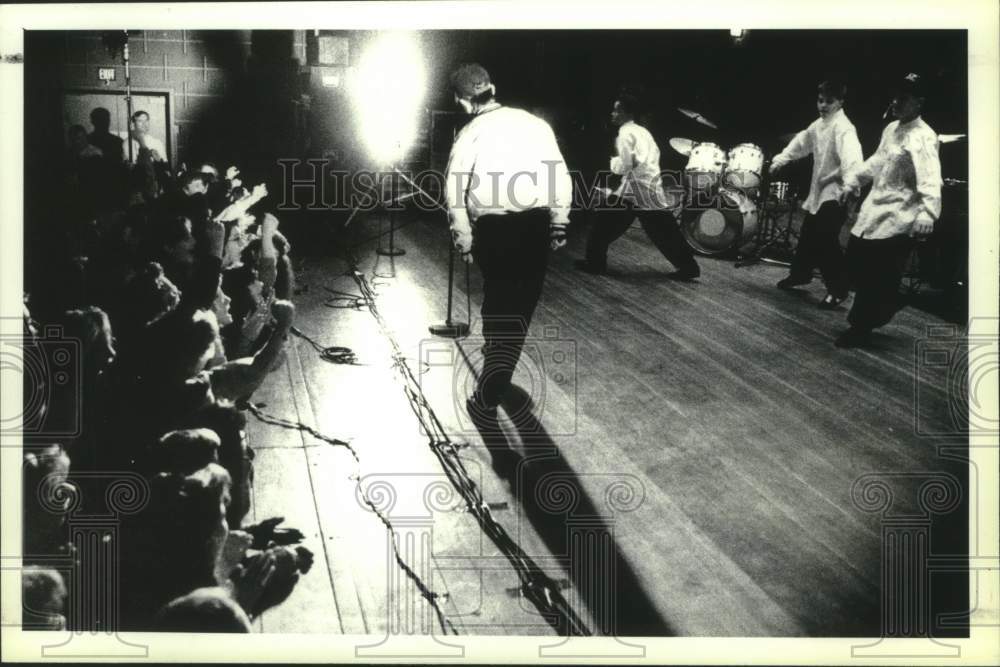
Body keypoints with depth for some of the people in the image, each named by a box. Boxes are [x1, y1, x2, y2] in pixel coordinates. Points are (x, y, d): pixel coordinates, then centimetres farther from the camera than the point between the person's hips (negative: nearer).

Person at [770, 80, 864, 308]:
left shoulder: (843, 128, -21)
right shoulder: (819, 124, 8)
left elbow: (851, 156, -39)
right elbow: (802, 141, 27)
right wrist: (780, 159, 22)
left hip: (835, 191, -9)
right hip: (818, 188, 9)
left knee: (826, 240, -14)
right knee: (808, 235, 20)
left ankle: (838, 289, -2)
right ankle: (799, 274, 41)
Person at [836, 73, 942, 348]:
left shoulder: (922, 137, -18)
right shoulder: (891, 128, 10)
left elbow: (930, 180, -32)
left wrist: (927, 213, -46)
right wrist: (853, 181, 26)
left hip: (898, 217, -9)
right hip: (875, 209, 9)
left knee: (876, 276, -4)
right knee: (855, 259, 16)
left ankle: (860, 329, 11)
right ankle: (883, 307, 36)